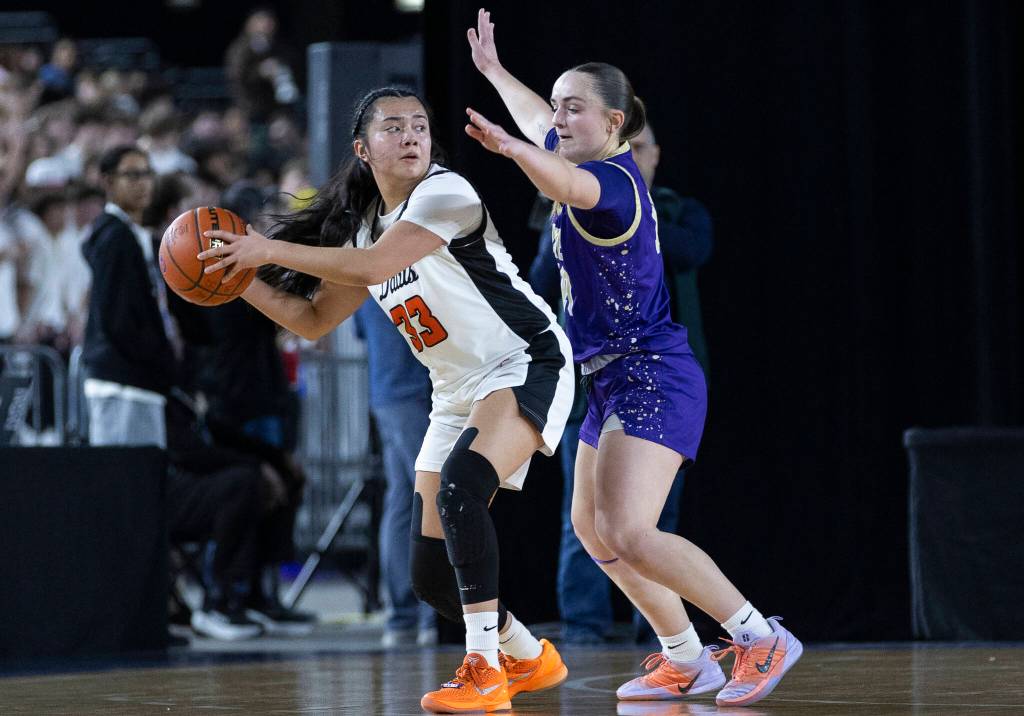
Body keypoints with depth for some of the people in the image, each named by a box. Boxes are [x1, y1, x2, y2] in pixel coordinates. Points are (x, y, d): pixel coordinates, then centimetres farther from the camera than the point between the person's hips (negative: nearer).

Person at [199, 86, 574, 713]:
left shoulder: (445, 192, -15)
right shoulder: (365, 226, 10)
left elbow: (372, 267, -28)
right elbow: (314, 320, 17)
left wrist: (271, 249, -24)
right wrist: (242, 280, 3)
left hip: (526, 363, -8)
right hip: (459, 391, 8)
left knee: (461, 485, -35)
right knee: (431, 573, 4)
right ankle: (530, 659, 29)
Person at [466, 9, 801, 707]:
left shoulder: (613, 177, -16)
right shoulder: (588, 166, 12)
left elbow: (568, 184, -41)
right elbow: (538, 121, 34)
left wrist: (511, 148, -59)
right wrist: (493, 70, 47)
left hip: (652, 380, -11)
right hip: (616, 385, 11)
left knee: (629, 535, -21)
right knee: (593, 529, 15)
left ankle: (762, 638, -15)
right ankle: (688, 661, 22)